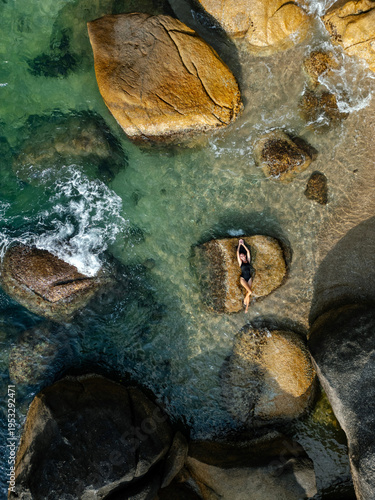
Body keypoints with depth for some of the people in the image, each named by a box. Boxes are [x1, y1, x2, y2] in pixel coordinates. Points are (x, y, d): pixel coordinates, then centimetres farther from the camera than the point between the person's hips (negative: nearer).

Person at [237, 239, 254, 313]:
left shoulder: (248, 261, 7)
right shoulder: (240, 262, 1)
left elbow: (248, 251, 5)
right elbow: (238, 253, -2)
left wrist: (243, 245, 7)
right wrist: (239, 245, 5)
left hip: (249, 278, 3)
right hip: (243, 278, -3)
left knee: (248, 292, 3)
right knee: (250, 291, -20)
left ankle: (247, 307, 10)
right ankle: (245, 300, 5)